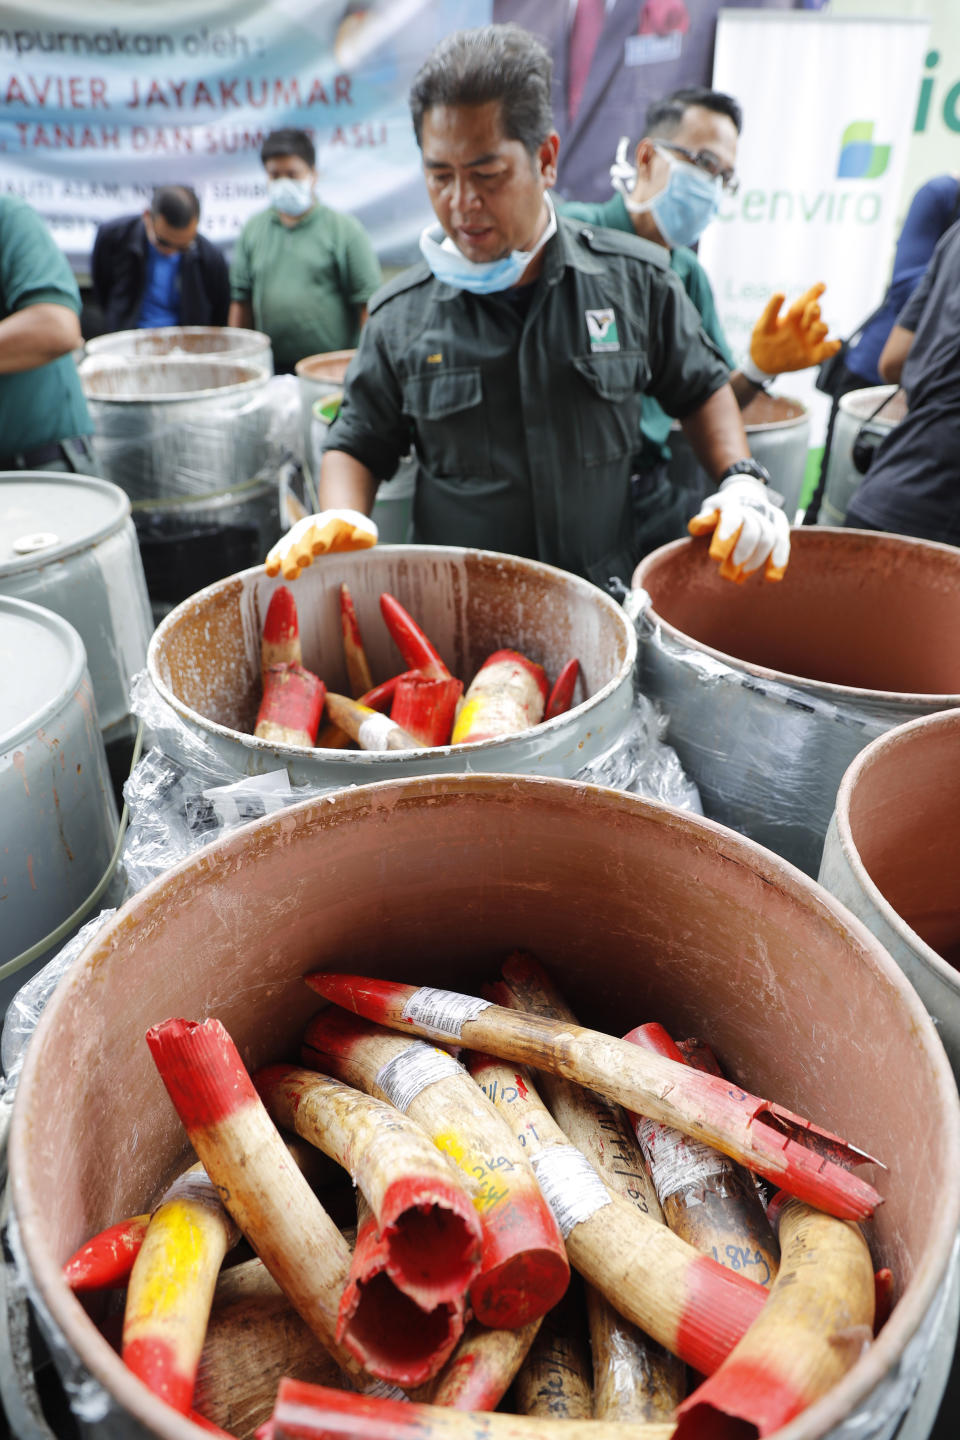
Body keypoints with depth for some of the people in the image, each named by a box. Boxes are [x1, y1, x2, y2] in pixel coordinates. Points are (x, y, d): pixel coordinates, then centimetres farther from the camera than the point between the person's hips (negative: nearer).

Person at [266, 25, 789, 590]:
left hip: (606, 602, 0)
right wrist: (339, 521, -8)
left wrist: (742, 482, 2)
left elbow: (702, 388, 16)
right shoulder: (400, 315, 3)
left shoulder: (636, 280, 3)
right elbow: (358, 444, 11)